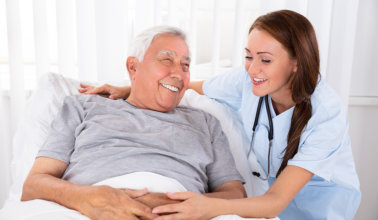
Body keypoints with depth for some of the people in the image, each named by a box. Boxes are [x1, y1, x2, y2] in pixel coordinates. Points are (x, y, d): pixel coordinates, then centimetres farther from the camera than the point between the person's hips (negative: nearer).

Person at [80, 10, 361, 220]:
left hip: (323, 192, -2)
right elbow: (187, 87, -3)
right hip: (268, 180, 3)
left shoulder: (327, 115, -31)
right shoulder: (247, 80, -19)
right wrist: (127, 90, -11)